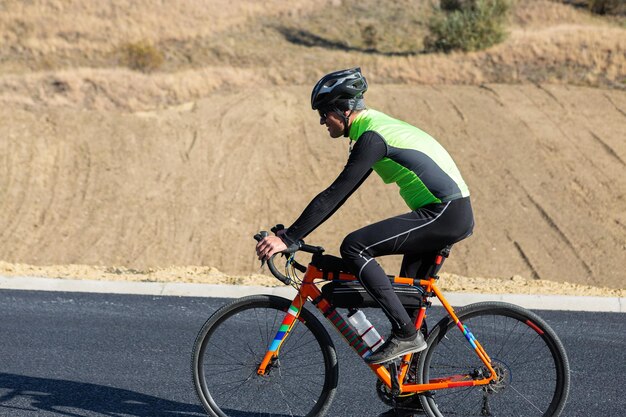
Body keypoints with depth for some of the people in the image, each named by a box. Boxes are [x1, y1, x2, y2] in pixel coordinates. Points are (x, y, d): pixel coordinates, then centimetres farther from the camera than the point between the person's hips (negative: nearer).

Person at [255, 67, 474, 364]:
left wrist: (288, 238, -20)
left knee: (354, 247, -15)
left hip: (444, 214, -11)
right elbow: (341, 193, 22)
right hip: (456, 215, 11)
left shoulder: (372, 137, -14)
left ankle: (405, 334, -15)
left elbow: (335, 195, -20)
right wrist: (295, 232, 20)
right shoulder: (377, 126, 18)